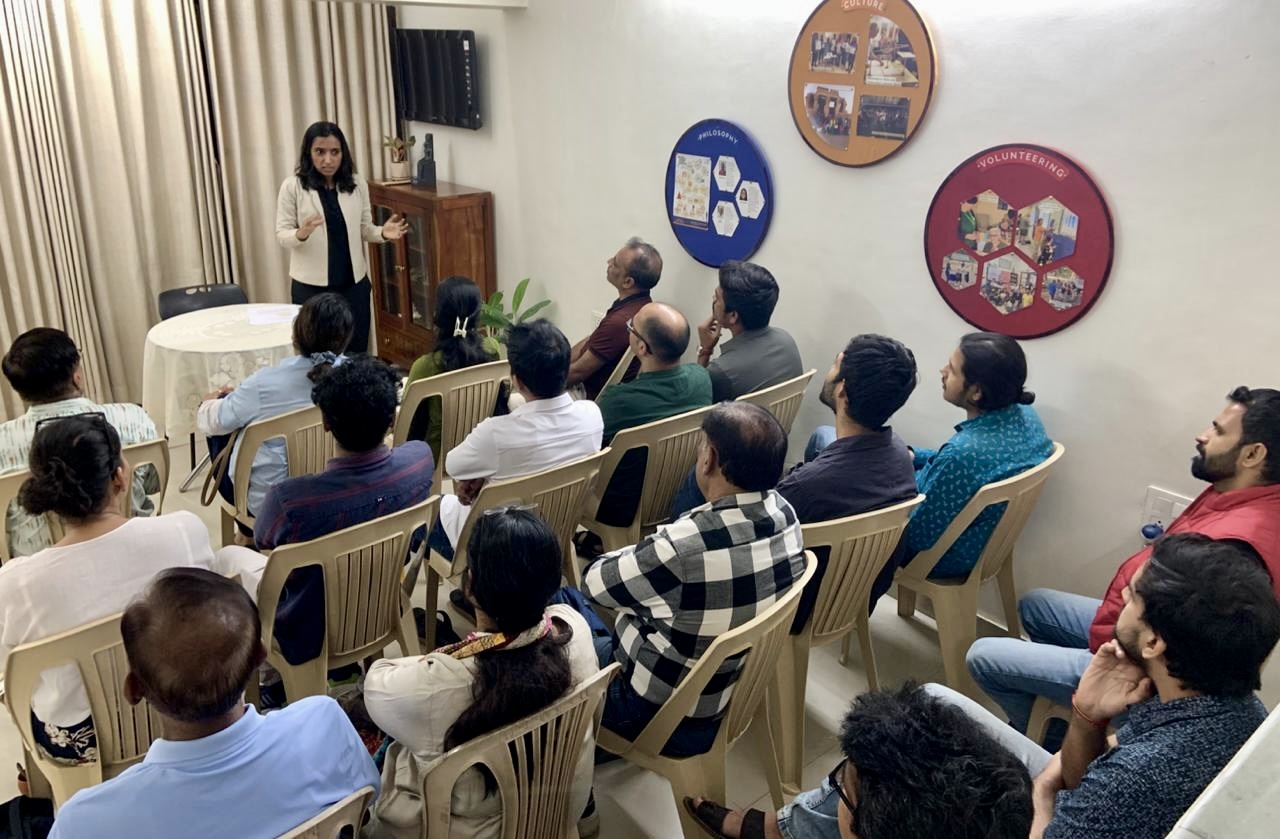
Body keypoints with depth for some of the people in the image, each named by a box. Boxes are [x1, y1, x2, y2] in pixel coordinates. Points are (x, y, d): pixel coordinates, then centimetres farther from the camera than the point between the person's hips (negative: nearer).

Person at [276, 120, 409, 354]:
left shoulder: (357, 184, 1)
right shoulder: (292, 186, -7)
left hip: (353, 282, 3)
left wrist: (383, 233, -14)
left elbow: (364, 229, 8)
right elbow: (281, 234, -7)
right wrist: (301, 234, -29)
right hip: (311, 285, -3)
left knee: (357, 351, 10)